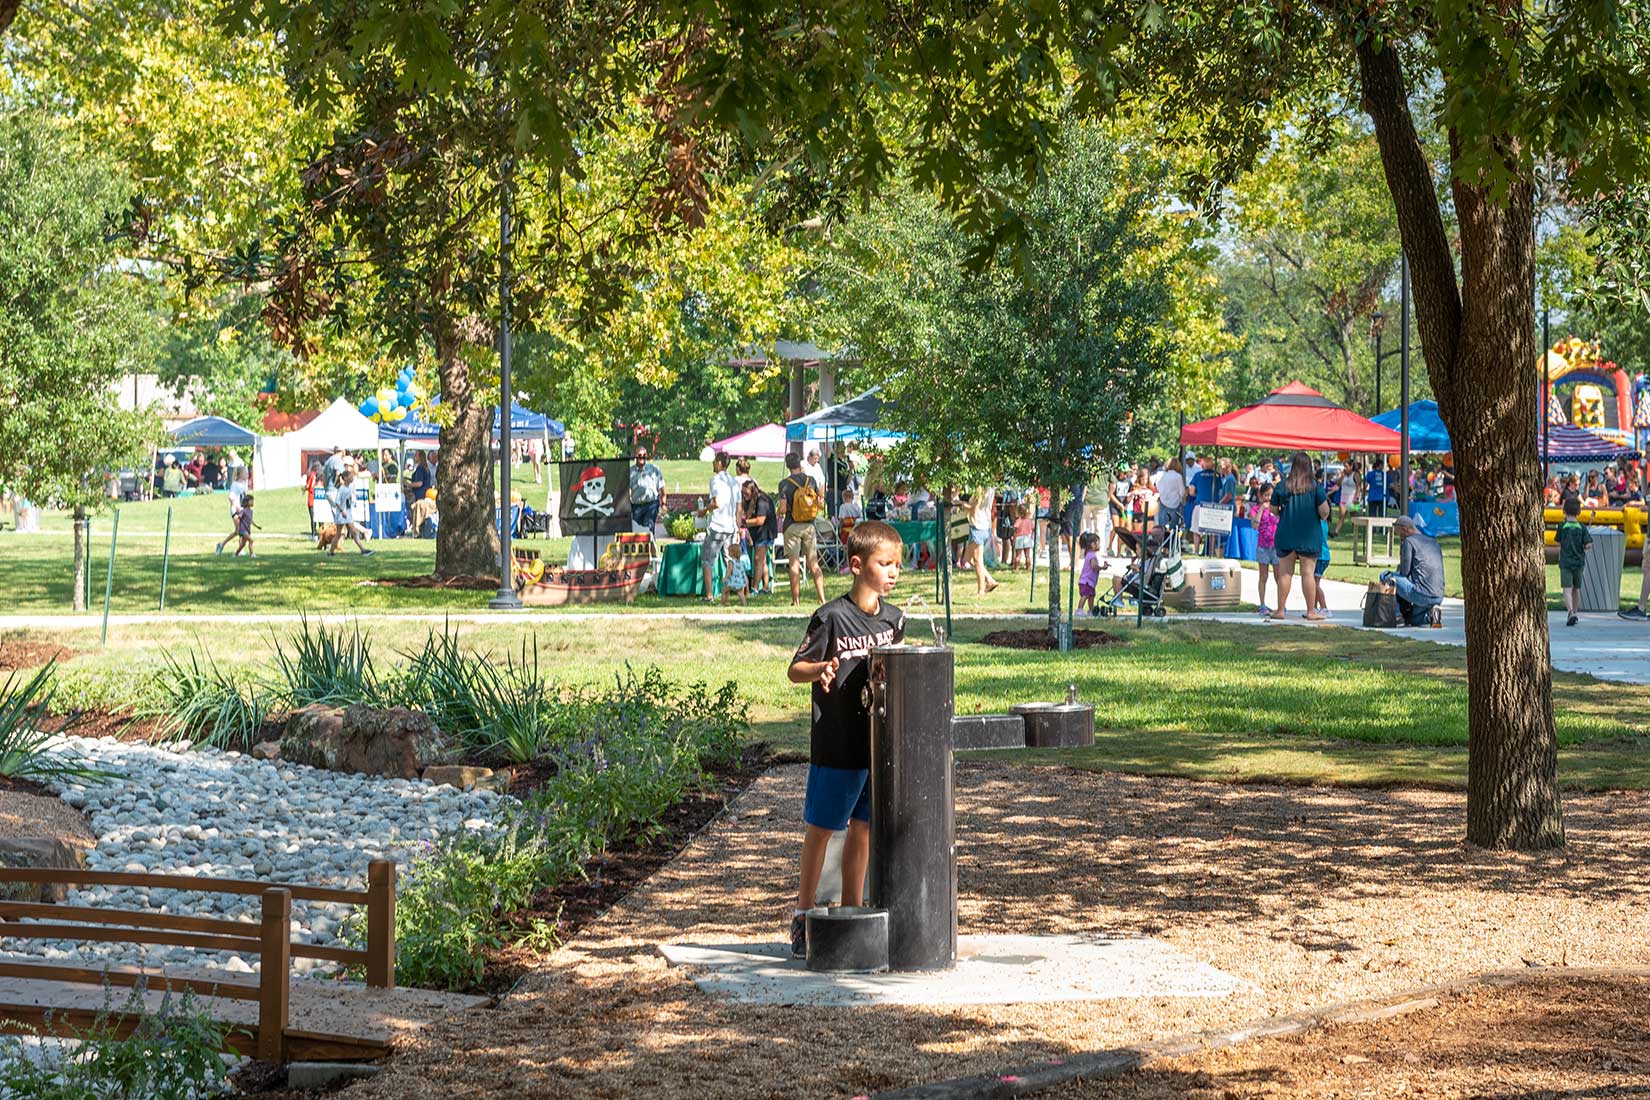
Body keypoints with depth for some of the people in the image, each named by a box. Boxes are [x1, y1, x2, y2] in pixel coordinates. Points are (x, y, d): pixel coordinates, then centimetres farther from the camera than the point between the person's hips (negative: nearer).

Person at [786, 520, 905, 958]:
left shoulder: (893, 617, 6)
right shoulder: (832, 617, -13)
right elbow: (795, 669, -10)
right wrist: (820, 670, -29)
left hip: (879, 742, 6)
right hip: (836, 745, -6)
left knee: (863, 827, 13)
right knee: (820, 829, 3)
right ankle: (803, 913, 13)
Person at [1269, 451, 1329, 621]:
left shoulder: (1283, 485, -3)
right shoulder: (1315, 486, -6)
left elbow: (1274, 509, 4)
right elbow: (1324, 511, -9)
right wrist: (1323, 516, 14)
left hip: (1285, 535, 1)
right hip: (1309, 537, -1)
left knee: (1284, 573, 7)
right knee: (1308, 573, 2)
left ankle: (1281, 609, 9)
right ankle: (1311, 611, 4)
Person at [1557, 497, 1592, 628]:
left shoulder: (1562, 526, -5)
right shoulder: (1582, 528, -1)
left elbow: (1559, 543, 6)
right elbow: (1589, 545, -9)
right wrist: (1582, 548, 13)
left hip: (1565, 563, -3)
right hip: (1579, 562, 3)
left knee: (1567, 589, -10)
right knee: (1576, 589, 18)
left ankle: (1571, 612, -30)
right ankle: (1574, 612, 28)